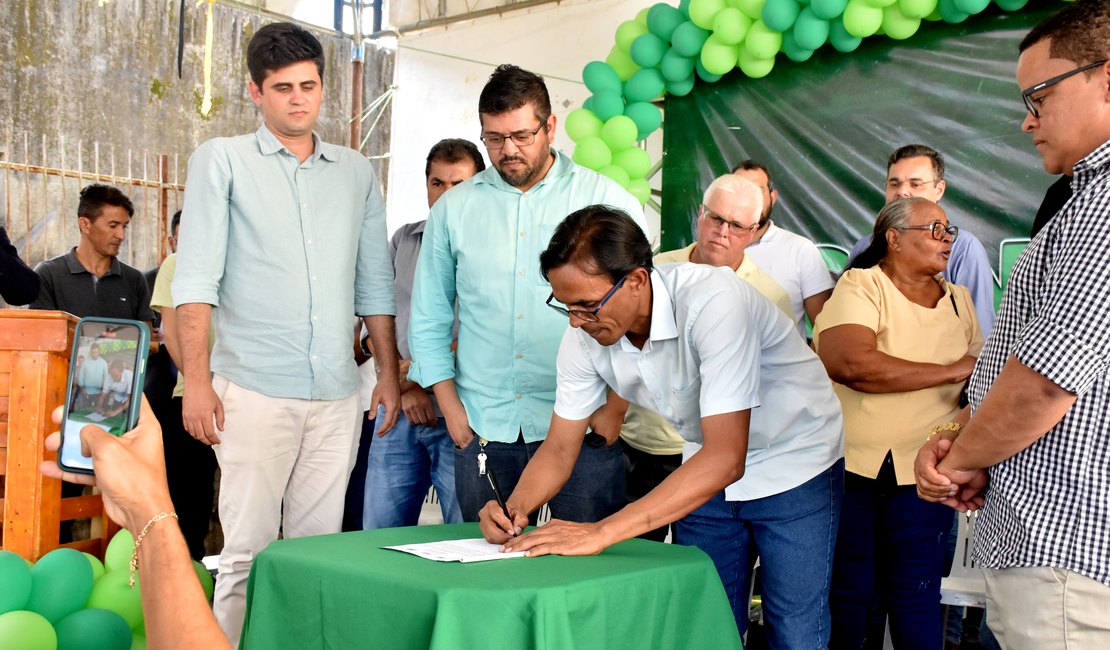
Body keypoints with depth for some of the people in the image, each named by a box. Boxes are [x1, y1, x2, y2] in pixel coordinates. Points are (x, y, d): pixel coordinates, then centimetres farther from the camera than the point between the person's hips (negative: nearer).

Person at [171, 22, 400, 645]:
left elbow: (375, 283, 17)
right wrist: (198, 380, -9)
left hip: (337, 394, 3)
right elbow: (196, 278, -2)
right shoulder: (222, 161, 4)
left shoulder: (357, 171, 14)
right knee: (250, 549, -4)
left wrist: (390, 374, 11)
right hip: (254, 389, -3)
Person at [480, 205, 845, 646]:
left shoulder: (713, 301, -34)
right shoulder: (584, 336, -15)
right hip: (709, 475, 5)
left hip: (794, 463, -5)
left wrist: (602, 532, -42)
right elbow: (559, 449, -4)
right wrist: (515, 508, -25)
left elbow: (726, 457, -38)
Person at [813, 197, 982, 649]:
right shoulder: (860, 286, -6)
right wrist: (950, 371, -15)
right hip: (851, 467, -4)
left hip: (922, 474, 4)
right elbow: (851, 364, -24)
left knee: (916, 598, 7)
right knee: (848, 595, 5)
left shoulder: (959, 300, 12)